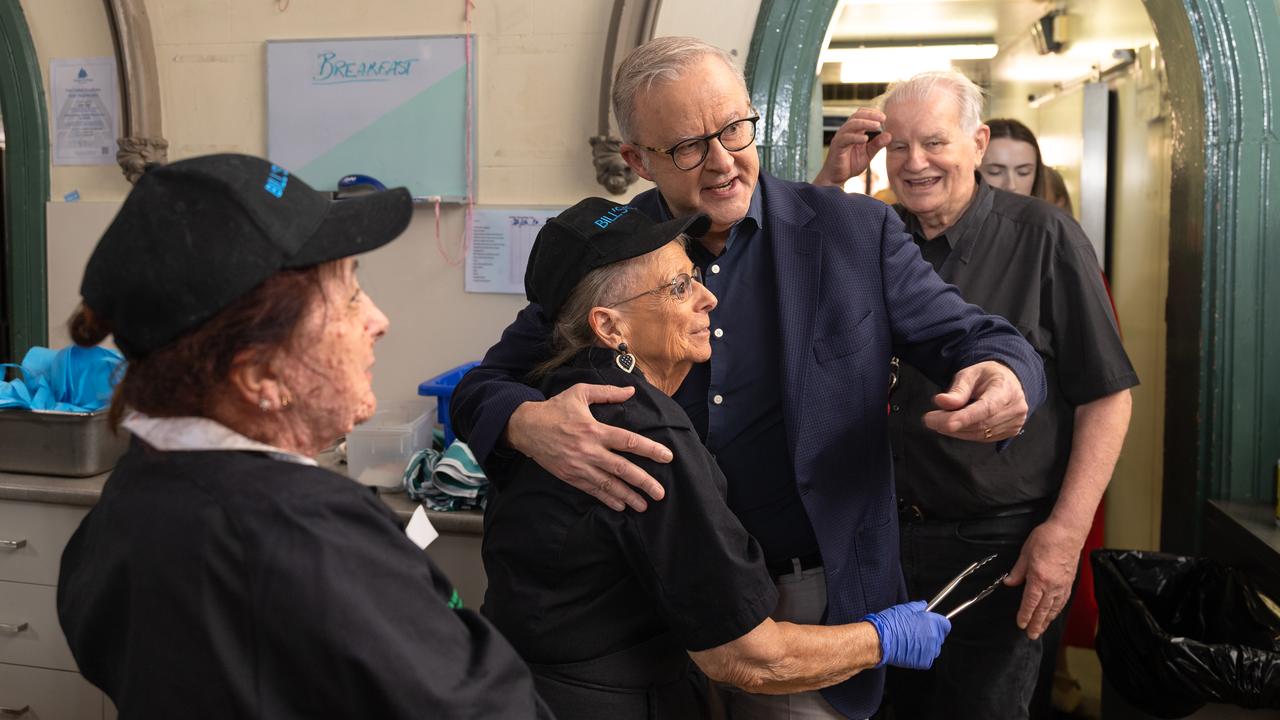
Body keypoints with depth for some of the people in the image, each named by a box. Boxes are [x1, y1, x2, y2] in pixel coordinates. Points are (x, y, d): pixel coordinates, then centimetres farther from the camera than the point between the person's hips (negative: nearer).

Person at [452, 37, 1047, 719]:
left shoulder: (855, 232, -7)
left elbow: (972, 339, -4)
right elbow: (483, 388, -4)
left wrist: (1006, 381, -29)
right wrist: (528, 424, -30)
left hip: (815, 596, -1)